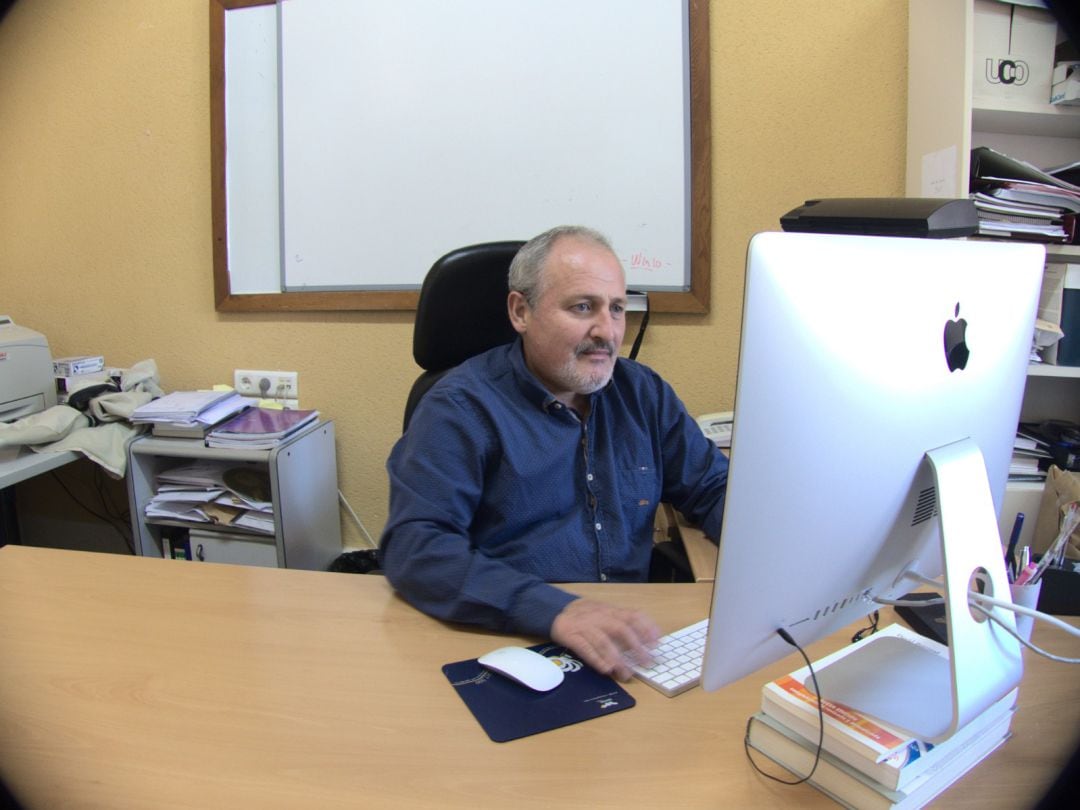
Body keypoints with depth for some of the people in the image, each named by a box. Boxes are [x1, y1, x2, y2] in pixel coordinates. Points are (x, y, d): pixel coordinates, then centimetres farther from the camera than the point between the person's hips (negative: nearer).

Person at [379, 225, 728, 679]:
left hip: (630, 643, 4)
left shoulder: (642, 392, 6)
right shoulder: (461, 408, -10)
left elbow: (714, 489, 14)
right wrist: (554, 611, -34)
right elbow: (412, 546, -21)